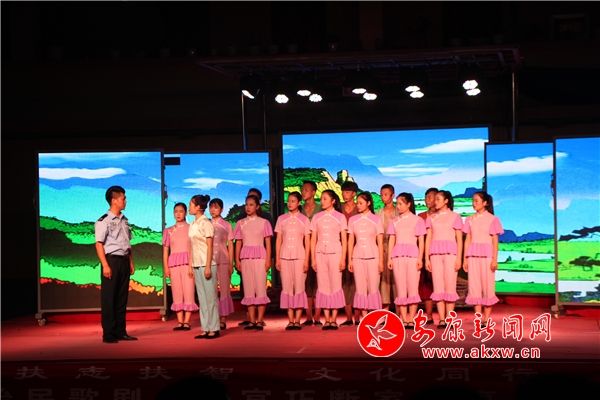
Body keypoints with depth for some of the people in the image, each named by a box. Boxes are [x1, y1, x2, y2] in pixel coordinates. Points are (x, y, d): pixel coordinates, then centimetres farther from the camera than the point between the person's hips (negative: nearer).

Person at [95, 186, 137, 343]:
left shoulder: (124, 220, 14)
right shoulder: (103, 221, -9)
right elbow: (99, 244, -12)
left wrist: (131, 262, 14)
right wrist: (105, 265, -18)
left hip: (124, 261, 7)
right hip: (111, 260, -7)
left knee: (122, 298, 10)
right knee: (108, 299, -2)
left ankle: (120, 331, 16)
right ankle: (108, 334, 2)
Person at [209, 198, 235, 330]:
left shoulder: (226, 225, 5)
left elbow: (230, 246, 5)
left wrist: (231, 264, -1)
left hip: (223, 261, -1)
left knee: (224, 289, 0)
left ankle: (223, 319, 3)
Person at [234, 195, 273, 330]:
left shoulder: (263, 222, 4)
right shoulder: (240, 223, 11)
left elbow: (268, 243, 1)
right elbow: (238, 243, 10)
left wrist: (268, 259, -7)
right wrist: (237, 260, 2)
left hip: (259, 257, -3)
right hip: (245, 258, 3)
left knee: (260, 287, -6)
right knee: (248, 289, 2)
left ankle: (259, 321, -5)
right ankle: (251, 320, 4)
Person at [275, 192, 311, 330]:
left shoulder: (304, 220, 4)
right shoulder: (281, 219, 9)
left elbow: (307, 241, 3)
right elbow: (278, 240, 9)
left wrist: (306, 260, -5)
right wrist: (277, 259, 1)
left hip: (299, 257, -2)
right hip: (285, 257, 2)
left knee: (299, 287, -4)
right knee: (287, 287, 0)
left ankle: (297, 320, -1)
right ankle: (290, 320, 2)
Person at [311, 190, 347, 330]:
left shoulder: (340, 217, 3)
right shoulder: (316, 218, 9)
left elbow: (344, 240, 2)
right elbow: (313, 239, 8)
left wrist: (343, 258, -5)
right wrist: (313, 258, 1)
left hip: (335, 254, -2)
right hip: (320, 254, 2)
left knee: (335, 285, -2)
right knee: (323, 286, 0)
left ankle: (333, 319, 1)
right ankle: (327, 320, 2)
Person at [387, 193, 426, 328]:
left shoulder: (417, 220, 6)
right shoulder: (395, 221, 14)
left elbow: (421, 241, 2)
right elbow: (391, 241, 11)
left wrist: (420, 258, -7)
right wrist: (389, 258, 3)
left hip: (412, 256, -3)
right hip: (398, 256, 3)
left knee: (413, 288, -5)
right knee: (401, 289, 0)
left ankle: (411, 320, -3)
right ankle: (404, 320, 0)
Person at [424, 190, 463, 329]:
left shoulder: (455, 217, 7)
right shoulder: (431, 218, 14)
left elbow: (459, 239, 3)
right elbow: (428, 239, 10)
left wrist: (459, 258, -5)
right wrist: (426, 258, 2)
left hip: (450, 253, -3)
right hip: (435, 254, 3)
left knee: (450, 286, -5)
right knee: (438, 287, -2)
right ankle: (441, 320, -1)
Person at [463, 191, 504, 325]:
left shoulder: (492, 219, 1)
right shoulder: (470, 219, 11)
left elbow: (495, 241, -1)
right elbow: (467, 240, 11)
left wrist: (495, 259, -8)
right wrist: (465, 258, 6)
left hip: (486, 255, -3)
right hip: (473, 255, 3)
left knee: (488, 285, -3)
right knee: (474, 286, 0)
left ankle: (486, 319, 2)